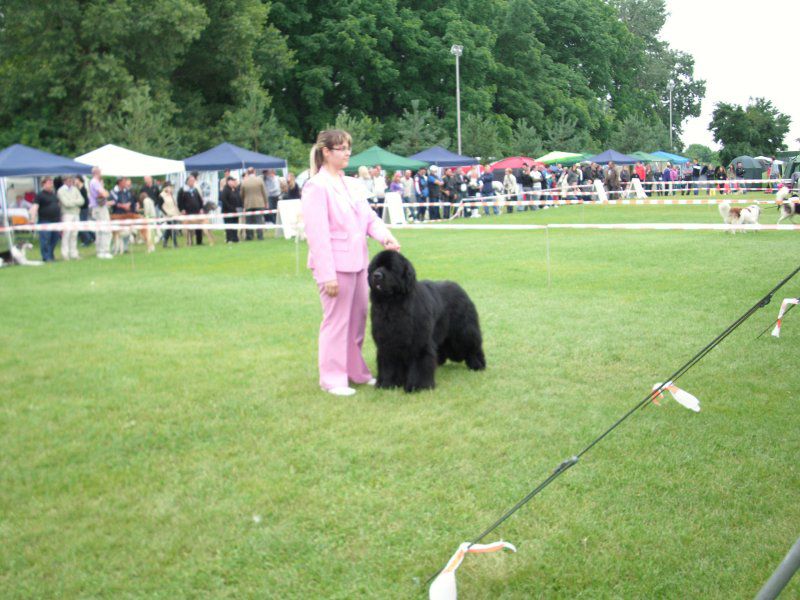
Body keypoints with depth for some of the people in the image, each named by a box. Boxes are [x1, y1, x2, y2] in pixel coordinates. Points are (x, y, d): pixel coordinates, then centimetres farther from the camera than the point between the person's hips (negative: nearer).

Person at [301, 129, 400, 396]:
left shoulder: (352, 184, 12)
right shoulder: (317, 186, -12)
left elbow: (369, 217, 12)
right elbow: (317, 233, -16)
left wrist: (385, 235, -10)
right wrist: (327, 274, -19)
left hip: (358, 261, 7)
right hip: (335, 264, -7)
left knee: (357, 319, 13)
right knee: (336, 321, -1)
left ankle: (355, 370, 27)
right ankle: (332, 378, 10)